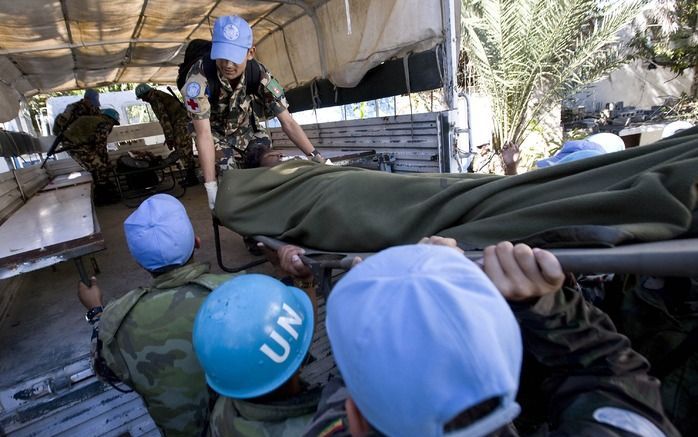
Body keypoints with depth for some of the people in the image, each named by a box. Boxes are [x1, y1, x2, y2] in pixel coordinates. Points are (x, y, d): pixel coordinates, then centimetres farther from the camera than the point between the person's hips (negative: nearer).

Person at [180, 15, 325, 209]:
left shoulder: (260, 75, -30)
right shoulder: (199, 76, -39)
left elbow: (287, 122, -26)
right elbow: (204, 134, -37)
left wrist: (316, 157, -35)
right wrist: (211, 187, -42)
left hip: (245, 127, 3)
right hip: (214, 131, -3)